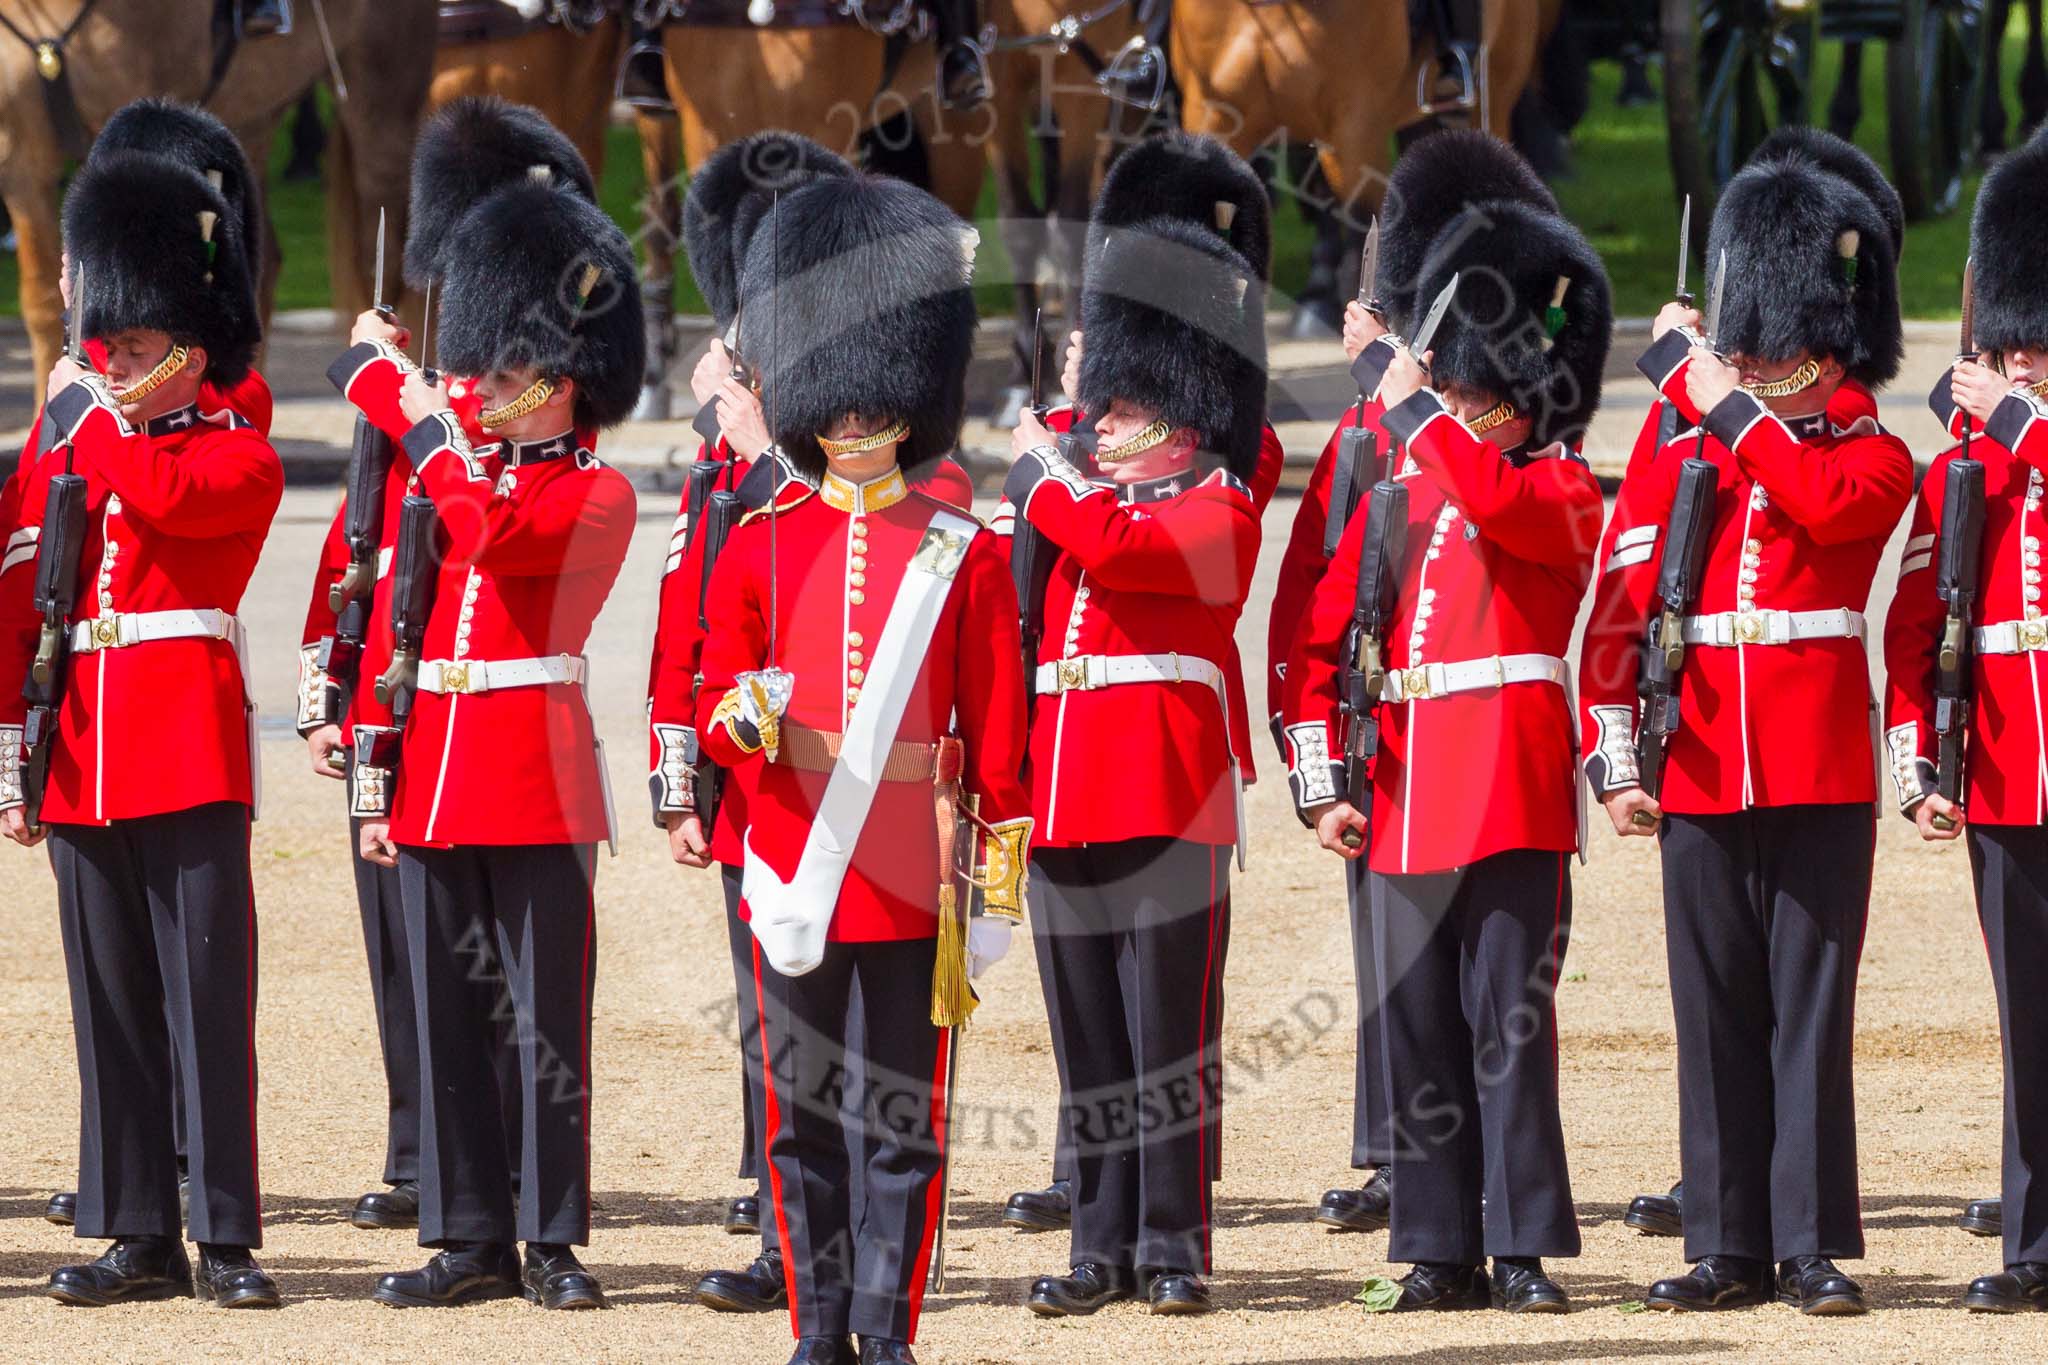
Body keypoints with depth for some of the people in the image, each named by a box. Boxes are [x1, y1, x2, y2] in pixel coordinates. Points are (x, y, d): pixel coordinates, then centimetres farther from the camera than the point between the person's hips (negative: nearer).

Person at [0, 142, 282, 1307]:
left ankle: (230, 1239, -4)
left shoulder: (239, 455, 2)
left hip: (190, 757, -5)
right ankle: (139, 1235, 10)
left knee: (207, 996, -5)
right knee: (111, 1004, 6)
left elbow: (160, 497, -20)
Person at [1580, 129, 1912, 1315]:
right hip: (1702, 771, 3)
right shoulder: (1675, 465, 9)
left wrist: (1730, 410, -12)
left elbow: (1826, 502, -22)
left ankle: (1819, 1248, 1)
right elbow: (1618, 616, 6)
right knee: (1717, 1014, 5)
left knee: (1810, 1012, -2)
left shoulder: (1873, 460, 3)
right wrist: (1615, 759, -3)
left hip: (1821, 773, -3)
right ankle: (1729, 1249, 10)